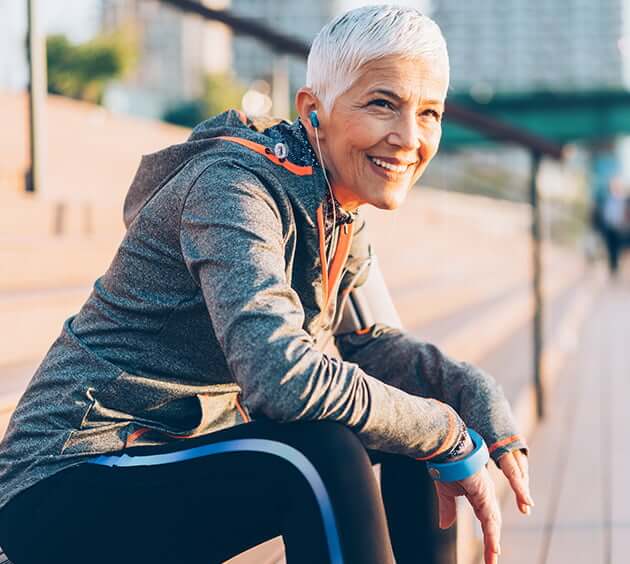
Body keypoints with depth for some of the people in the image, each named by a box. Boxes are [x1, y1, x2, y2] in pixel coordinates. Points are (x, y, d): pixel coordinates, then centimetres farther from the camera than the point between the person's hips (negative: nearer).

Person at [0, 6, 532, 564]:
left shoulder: (340, 218, 4)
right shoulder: (234, 187, -22)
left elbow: (363, 342, 16)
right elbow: (284, 377, -35)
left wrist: (475, 392, -3)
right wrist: (449, 437, -24)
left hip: (183, 460, 9)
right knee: (319, 456, -31)